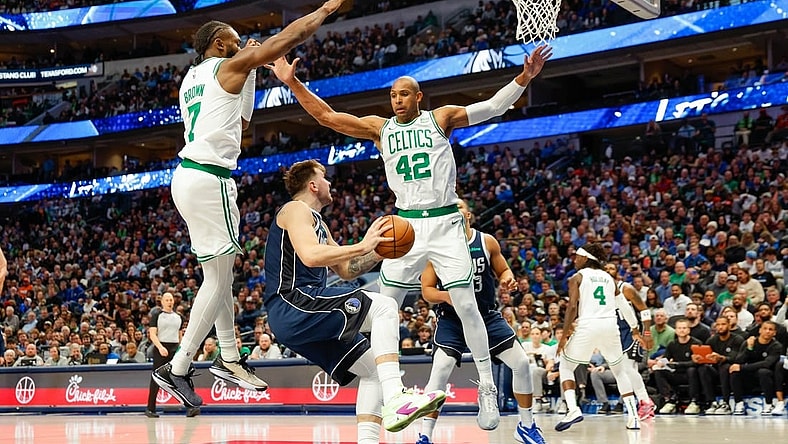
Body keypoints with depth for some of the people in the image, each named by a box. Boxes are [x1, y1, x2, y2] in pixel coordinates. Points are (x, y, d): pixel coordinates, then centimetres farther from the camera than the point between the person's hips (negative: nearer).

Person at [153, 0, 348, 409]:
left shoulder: (190, 80, 21)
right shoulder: (228, 66, -3)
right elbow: (288, 38, -5)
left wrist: (250, 73, 24)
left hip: (188, 175, 10)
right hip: (209, 179, -10)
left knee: (221, 274, 17)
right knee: (218, 279, -6)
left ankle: (229, 359, 22)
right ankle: (177, 368, -7)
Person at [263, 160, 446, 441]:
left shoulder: (317, 223, 28)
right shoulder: (296, 209, -3)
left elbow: (346, 270, 29)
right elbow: (309, 256, -22)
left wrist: (380, 251, 13)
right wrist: (361, 246, -20)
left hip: (297, 319, 10)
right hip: (293, 304, -10)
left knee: (373, 369, 9)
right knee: (384, 307, -21)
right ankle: (395, 400, -35)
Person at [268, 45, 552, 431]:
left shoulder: (440, 119, 2)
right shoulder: (379, 128, 7)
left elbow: (492, 107, -6)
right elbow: (326, 116, 4)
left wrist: (525, 77, -20)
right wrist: (292, 83, -5)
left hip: (445, 223, -2)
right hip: (406, 225, 3)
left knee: (467, 307, -5)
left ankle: (487, 390, 3)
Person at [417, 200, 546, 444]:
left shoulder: (487, 242, -5)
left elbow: (503, 271, 8)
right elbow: (427, 290, -7)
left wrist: (508, 280, -17)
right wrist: (445, 296, -29)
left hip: (487, 316, 3)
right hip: (451, 320, -3)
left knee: (521, 363, -2)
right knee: (440, 371, -20)